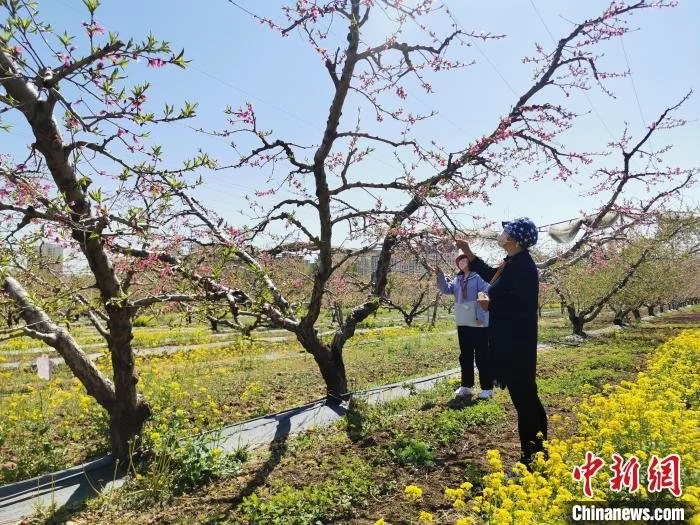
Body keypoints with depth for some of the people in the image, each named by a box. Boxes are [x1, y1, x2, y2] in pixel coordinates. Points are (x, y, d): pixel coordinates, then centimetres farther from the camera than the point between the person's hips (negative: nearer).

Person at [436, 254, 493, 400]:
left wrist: (482, 316, -21)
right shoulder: (457, 280, 15)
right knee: (465, 356, 13)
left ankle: (487, 388, 8)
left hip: (479, 323, -7)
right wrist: (440, 275, -10)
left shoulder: (479, 277, -6)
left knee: (482, 356, -1)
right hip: (463, 324, 7)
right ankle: (466, 385, 22)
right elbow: (446, 289, 3)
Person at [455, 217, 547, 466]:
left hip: (516, 342, -10)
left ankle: (533, 451, 12)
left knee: (522, 393, -1)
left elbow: (522, 305, -24)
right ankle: (534, 446, 30)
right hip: (511, 340, 10)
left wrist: (490, 304, -10)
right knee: (523, 392, 17)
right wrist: (468, 253, 26)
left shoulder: (522, 265, -20)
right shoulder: (512, 263, 10)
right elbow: (492, 276, 29)